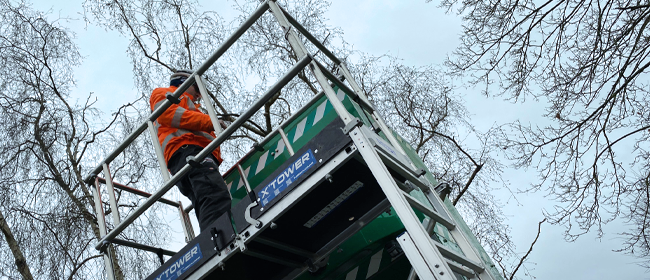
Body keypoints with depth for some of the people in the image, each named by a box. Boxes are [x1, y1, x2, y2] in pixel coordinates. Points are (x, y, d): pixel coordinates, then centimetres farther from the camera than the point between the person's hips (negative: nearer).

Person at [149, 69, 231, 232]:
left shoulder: (189, 107, 46)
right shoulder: (164, 93, 24)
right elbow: (167, 112, 1)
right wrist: (208, 121, -4)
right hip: (186, 149, -9)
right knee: (217, 195, -33)